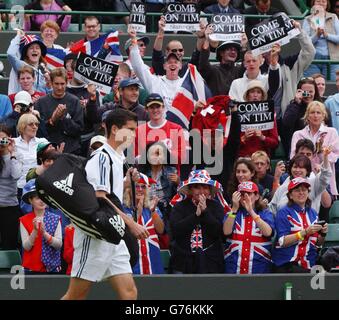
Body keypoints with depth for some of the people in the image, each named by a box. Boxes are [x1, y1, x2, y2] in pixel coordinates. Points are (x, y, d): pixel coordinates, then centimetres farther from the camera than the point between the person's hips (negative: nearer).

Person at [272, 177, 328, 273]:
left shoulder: (313, 213, 13)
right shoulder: (284, 213, -2)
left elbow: (318, 243, 17)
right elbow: (283, 242, -12)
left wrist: (322, 233, -4)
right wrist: (306, 232, -19)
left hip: (309, 265, 5)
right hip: (287, 265, -5)